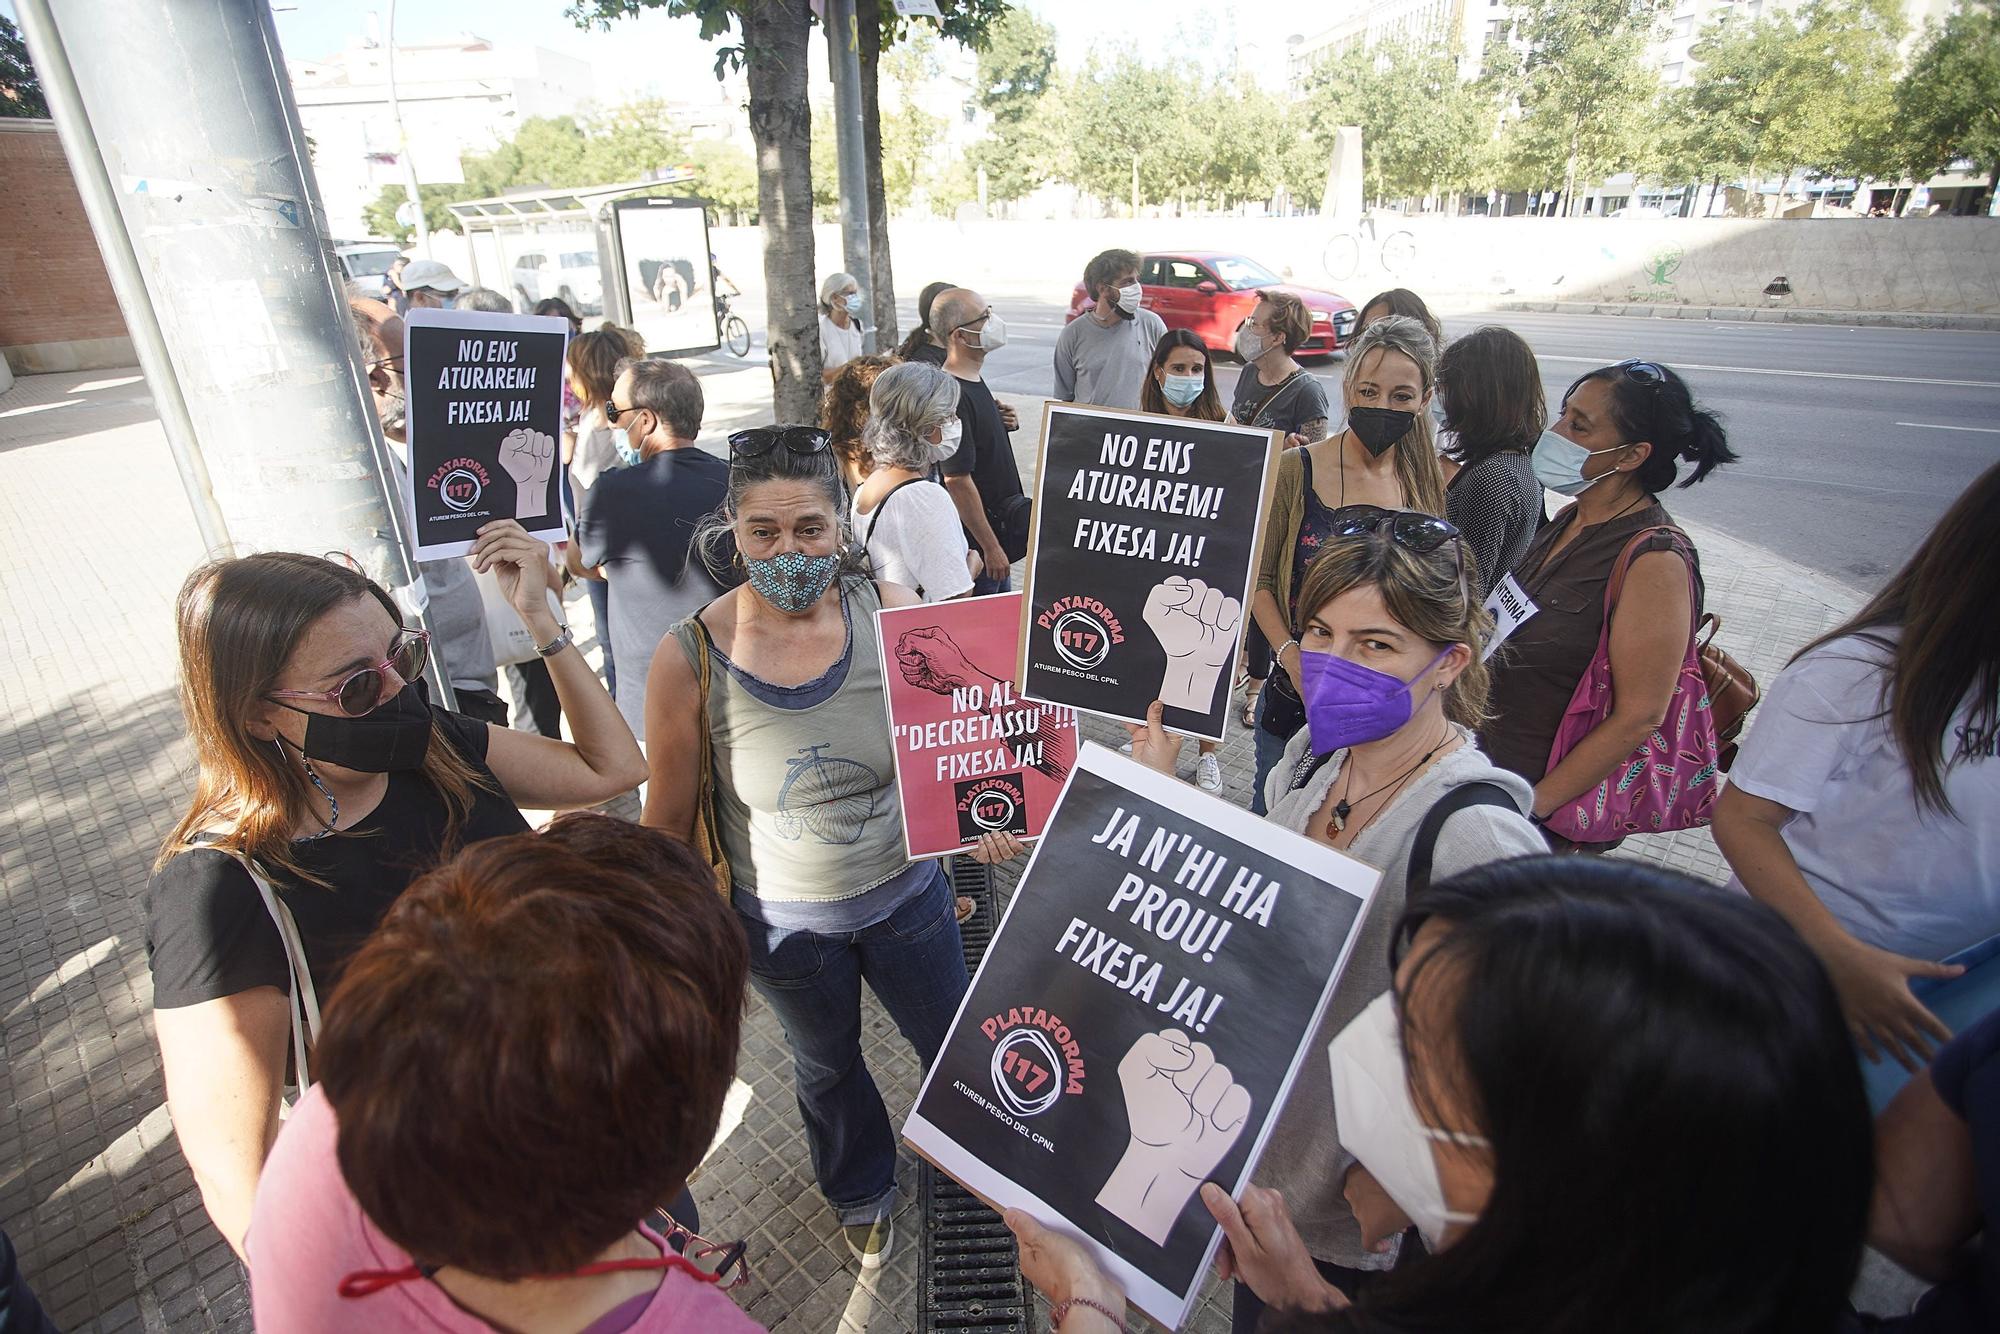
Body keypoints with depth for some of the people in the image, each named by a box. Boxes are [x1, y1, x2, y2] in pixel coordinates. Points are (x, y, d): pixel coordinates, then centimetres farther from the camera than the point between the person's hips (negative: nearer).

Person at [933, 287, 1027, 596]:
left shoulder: (975, 380, 8)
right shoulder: (954, 396, -24)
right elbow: (957, 480, -26)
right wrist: (991, 547, -22)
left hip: (997, 527, 10)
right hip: (978, 546, -10)